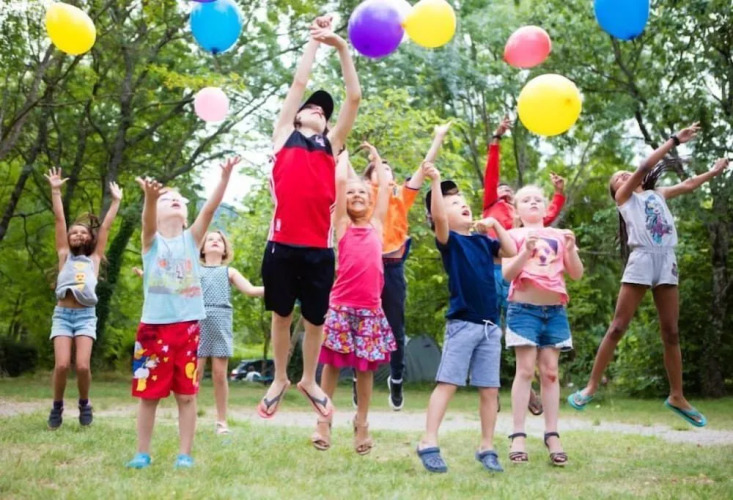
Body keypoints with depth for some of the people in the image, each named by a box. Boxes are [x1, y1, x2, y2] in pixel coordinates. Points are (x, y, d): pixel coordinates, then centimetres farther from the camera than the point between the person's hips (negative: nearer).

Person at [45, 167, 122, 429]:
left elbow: (105, 227, 18)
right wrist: (55, 191, 10)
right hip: (62, 314, 0)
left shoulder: (94, 259, 17)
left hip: (85, 315, 0)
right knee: (62, 364, -15)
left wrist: (116, 201, 18)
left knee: (82, 365, -15)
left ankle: (84, 403, 10)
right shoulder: (64, 255, 16)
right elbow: (59, 220, 12)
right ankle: (57, 406, 7)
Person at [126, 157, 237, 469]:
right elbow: (148, 219, -20)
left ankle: (185, 454, 9)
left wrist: (225, 178, -24)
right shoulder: (152, 241, 2)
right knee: (148, 393, 5)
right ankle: (143, 453, 15)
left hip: (188, 327, 1)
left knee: (187, 394, 3)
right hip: (154, 326, -1)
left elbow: (209, 209, -9)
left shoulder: (192, 239, 6)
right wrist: (150, 197, -43)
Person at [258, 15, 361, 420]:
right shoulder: (284, 135, 12)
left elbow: (354, 97, 9)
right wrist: (315, 40, 15)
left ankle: (309, 381, 29)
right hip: (282, 243, -1)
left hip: (319, 247, 2)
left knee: (315, 318, 11)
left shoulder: (332, 143, 14)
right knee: (282, 314, 11)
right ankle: (279, 379, 27)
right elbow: (299, 83, 9)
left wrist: (341, 47, 5)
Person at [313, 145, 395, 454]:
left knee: (365, 367, 8)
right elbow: (339, 180, -2)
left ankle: (362, 423, 17)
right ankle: (323, 420, 12)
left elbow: (385, 186, 12)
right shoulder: (341, 225, 5)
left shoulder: (377, 225, 11)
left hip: (370, 307, 2)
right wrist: (344, 153, 11)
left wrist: (376, 158, 23)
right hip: (341, 305, -2)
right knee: (332, 363, 3)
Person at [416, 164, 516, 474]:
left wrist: (495, 225, 11)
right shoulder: (448, 239, -3)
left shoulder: (482, 240, 14)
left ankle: (487, 447, 14)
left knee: (489, 390, 6)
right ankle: (428, 443, -8)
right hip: (461, 323, -5)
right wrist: (435, 181, -29)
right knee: (447, 383, -7)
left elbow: (511, 252, 17)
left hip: (490, 325, 5)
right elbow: (438, 217, -21)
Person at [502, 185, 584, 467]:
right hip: (524, 309, -3)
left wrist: (570, 250, -11)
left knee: (550, 372, 1)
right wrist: (526, 252, -22)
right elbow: (507, 274, -7)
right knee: (525, 370, -9)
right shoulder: (513, 236, 5)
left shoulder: (559, 235, 12)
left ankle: (552, 437, 1)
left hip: (555, 310, 3)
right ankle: (518, 437, -9)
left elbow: (577, 274, 7)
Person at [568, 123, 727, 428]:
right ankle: (591, 387, -2)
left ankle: (677, 397, 10)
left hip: (667, 261, 4)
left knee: (671, 332, 5)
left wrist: (715, 171, 28)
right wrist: (675, 140, -1)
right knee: (618, 327, -6)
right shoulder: (624, 196, 9)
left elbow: (688, 185, 30)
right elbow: (645, 167, -2)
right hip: (641, 259, -4)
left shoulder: (658, 195, 23)